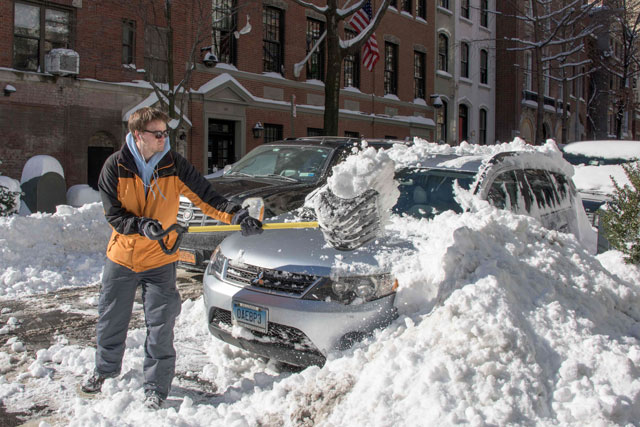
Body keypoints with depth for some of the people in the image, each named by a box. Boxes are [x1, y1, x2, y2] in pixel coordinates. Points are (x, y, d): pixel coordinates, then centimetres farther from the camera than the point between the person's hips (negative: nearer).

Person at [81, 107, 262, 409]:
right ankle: (105, 370, 42)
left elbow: (207, 199, -12)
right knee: (111, 319, 16)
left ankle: (156, 387, 15)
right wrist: (142, 225, -28)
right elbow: (113, 214, -9)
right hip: (121, 256, 2)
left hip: (160, 260, -1)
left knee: (160, 325, -1)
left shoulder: (175, 165, -10)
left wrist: (238, 217, -28)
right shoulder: (115, 166, -9)